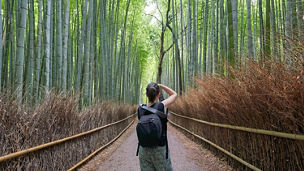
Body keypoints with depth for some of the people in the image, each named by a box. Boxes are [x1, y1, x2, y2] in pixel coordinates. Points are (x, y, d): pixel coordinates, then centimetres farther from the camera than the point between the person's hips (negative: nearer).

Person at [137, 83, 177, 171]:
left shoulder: (140, 109, -5)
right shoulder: (162, 106, -14)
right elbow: (174, 94, 4)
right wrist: (160, 85, 4)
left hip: (143, 149, 3)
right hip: (160, 149, -3)